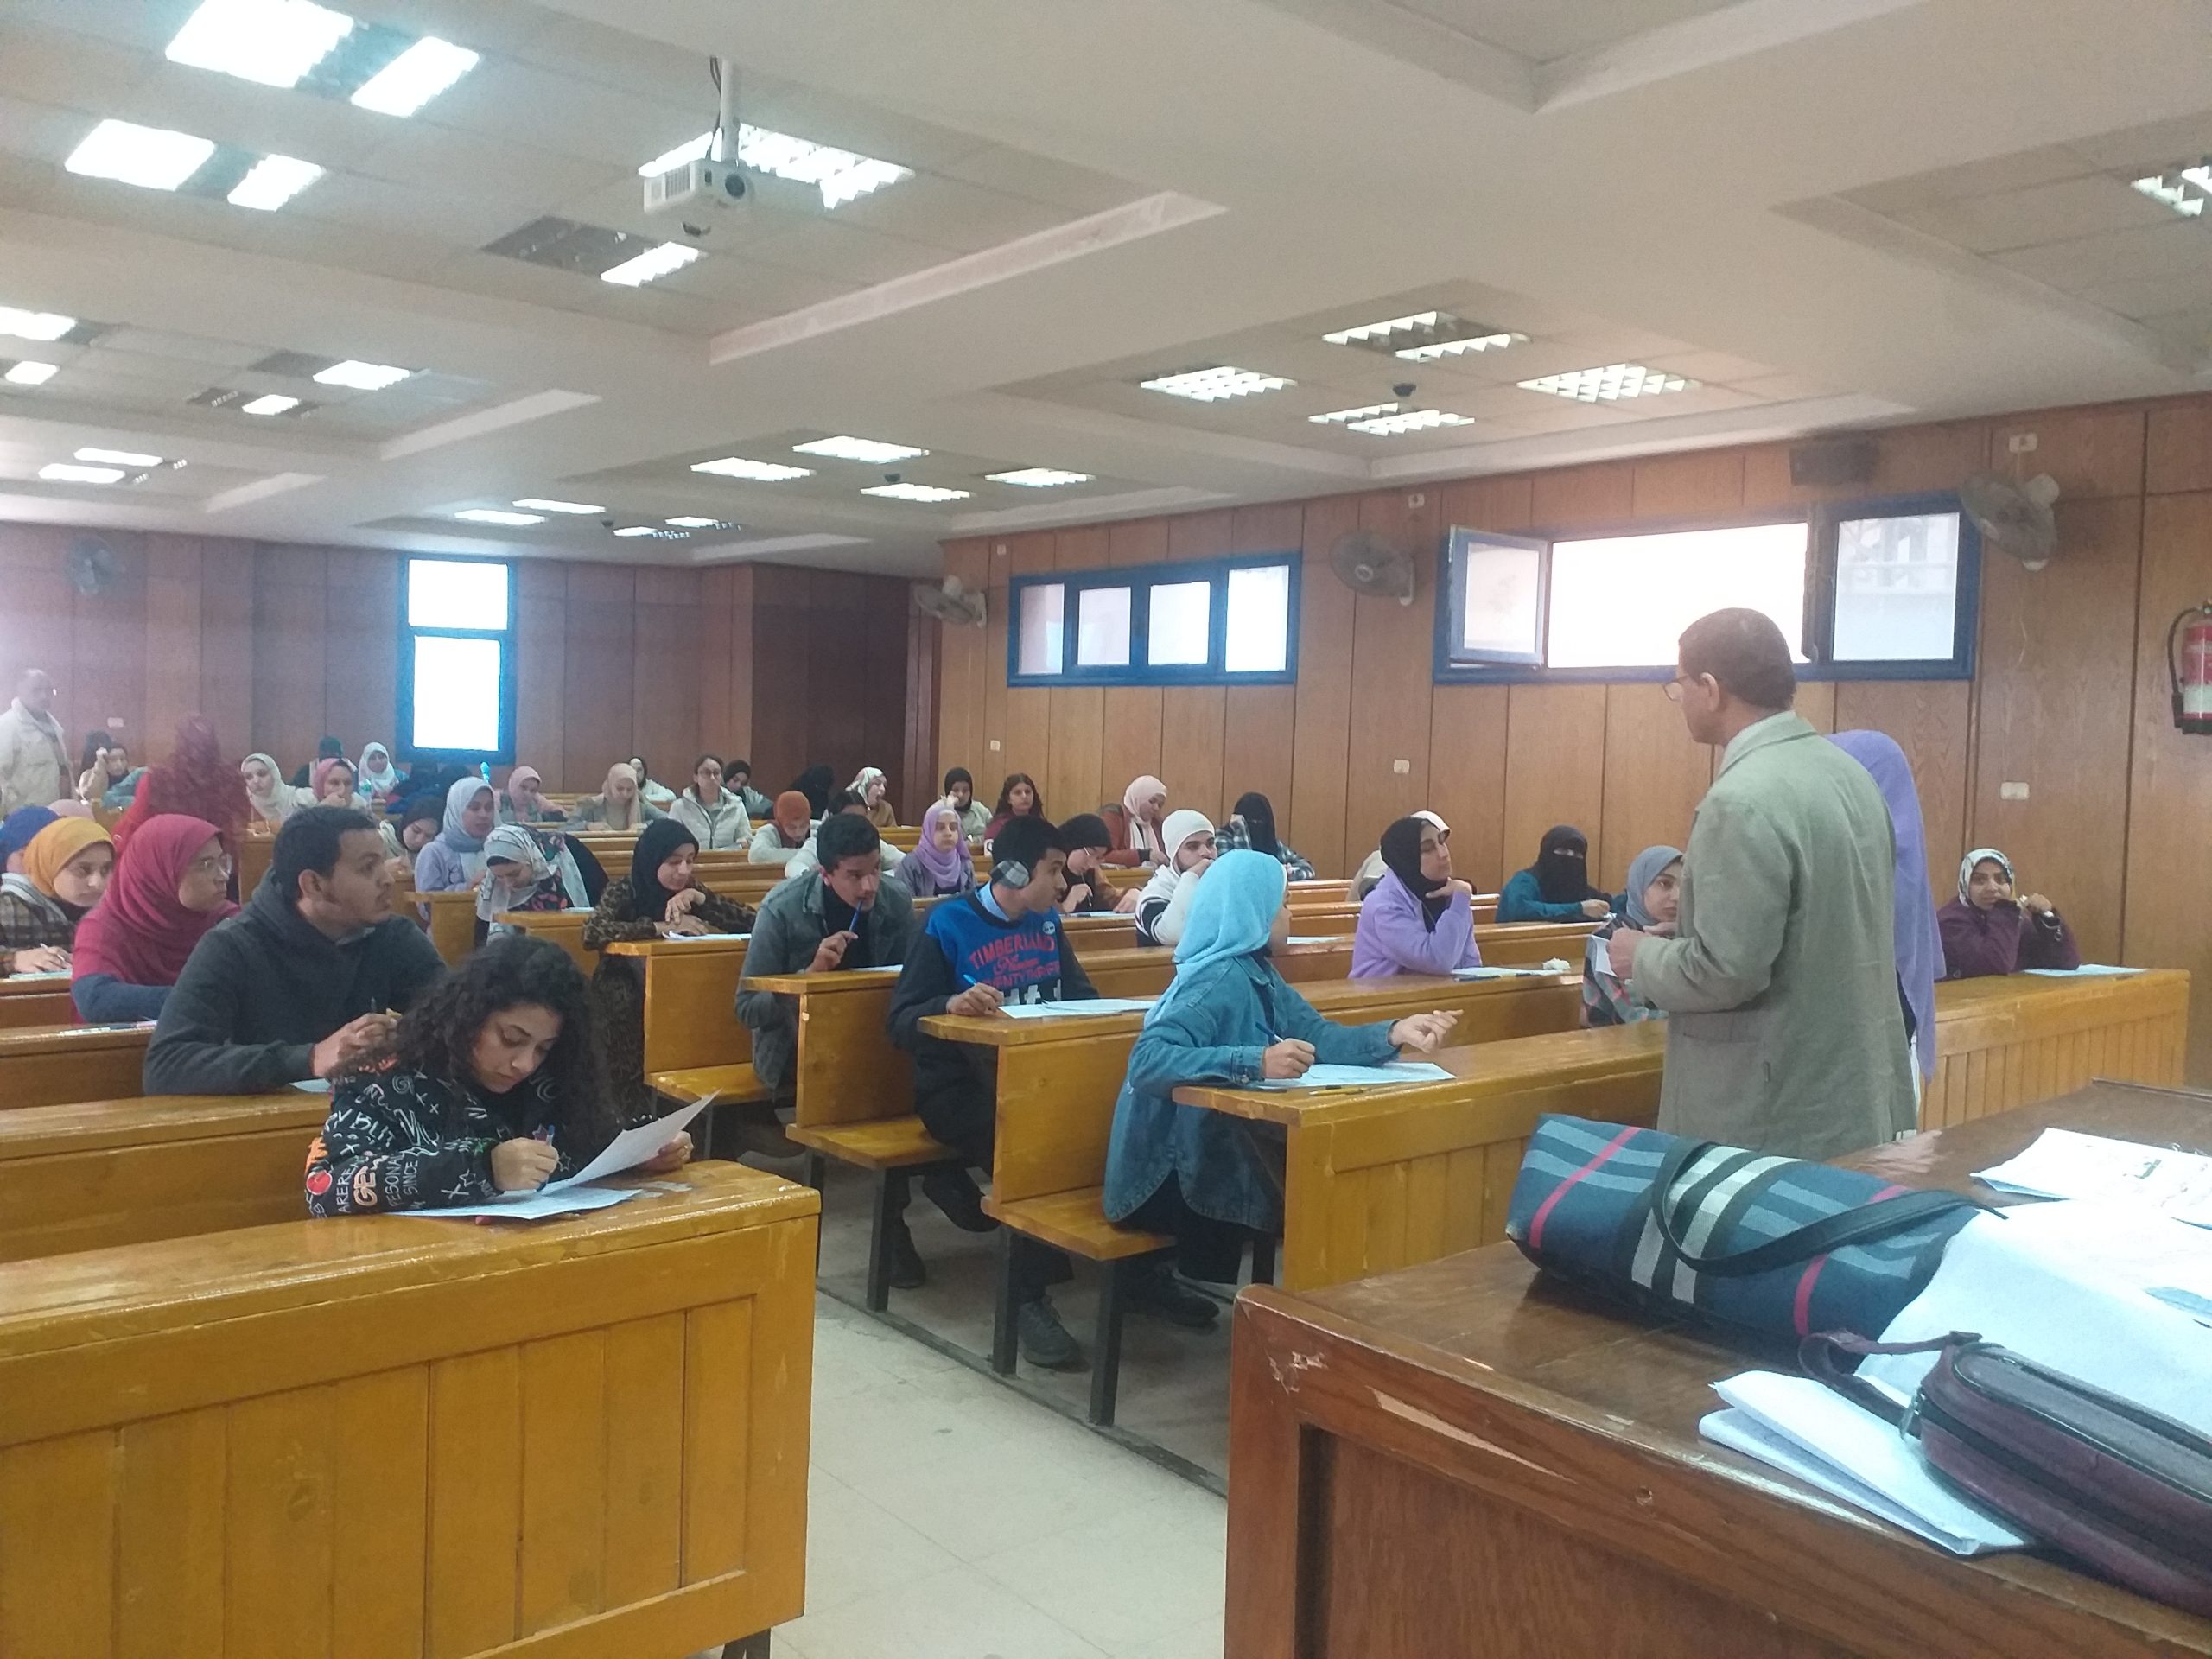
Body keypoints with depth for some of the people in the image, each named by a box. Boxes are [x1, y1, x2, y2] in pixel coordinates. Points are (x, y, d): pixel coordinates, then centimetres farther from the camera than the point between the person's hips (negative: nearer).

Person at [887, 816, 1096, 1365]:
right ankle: (1029, 1299, -22)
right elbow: (901, 1021, -13)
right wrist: (951, 1005, -34)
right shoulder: (948, 924, -8)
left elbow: (1079, 991, 16)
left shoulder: (1046, 921, 11)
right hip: (958, 1086, -5)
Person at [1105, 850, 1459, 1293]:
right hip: (1167, 1173, -9)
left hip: (1204, 1152, 9)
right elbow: (1147, 1062, -37)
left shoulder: (1255, 971, 5)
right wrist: (1256, 1062, -45)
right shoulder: (1220, 978, -24)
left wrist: (1393, 1033, -12)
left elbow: (1317, 1036, 3)